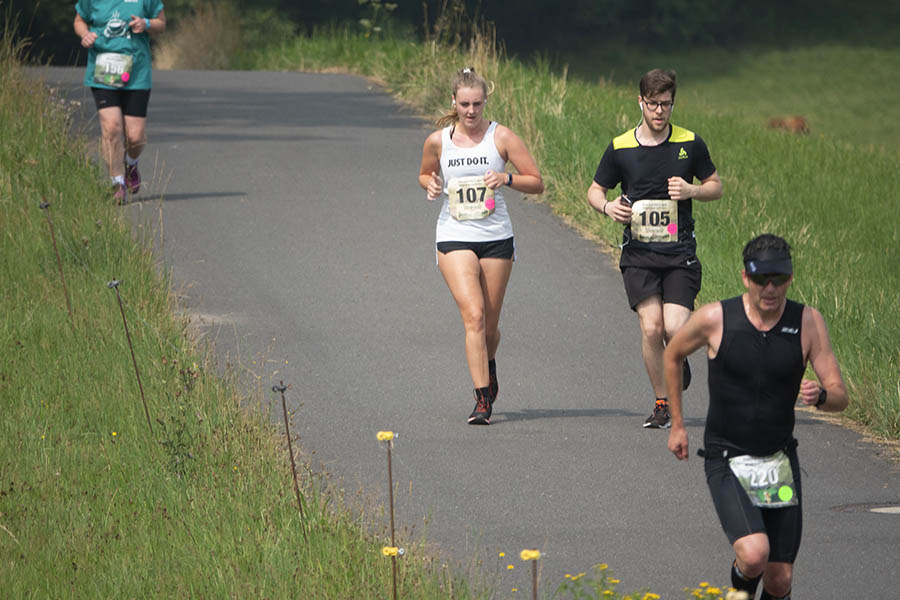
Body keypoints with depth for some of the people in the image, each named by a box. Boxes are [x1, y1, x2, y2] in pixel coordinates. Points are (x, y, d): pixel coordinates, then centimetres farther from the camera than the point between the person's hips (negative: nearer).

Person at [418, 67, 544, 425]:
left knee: (490, 325, 9)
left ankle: (489, 367, 43)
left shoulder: (501, 137, -3)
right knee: (474, 316, -18)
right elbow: (425, 174, 21)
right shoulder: (438, 141, 1)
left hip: (496, 238, 1)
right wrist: (431, 185, -2)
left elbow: (537, 183, -1)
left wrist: (507, 178, -19)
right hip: (454, 237, -1)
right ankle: (482, 400, -19)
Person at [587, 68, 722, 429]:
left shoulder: (690, 145, 3)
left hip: (680, 253, 0)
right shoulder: (620, 148, 2)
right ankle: (661, 403, 3)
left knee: (675, 331, -12)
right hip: (639, 254, 0)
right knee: (651, 327, -13)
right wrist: (607, 207, -10)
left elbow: (716, 186, 13)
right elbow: (595, 190, 13)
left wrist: (691, 190, -8)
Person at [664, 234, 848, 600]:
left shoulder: (808, 322, -7)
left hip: (780, 460, 3)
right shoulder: (715, 319, -12)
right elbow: (673, 354, 9)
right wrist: (677, 425, 12)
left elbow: (840, 397, -5)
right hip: (727, 463, -3)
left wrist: (820, 395, -30)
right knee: (754, 555, -25)